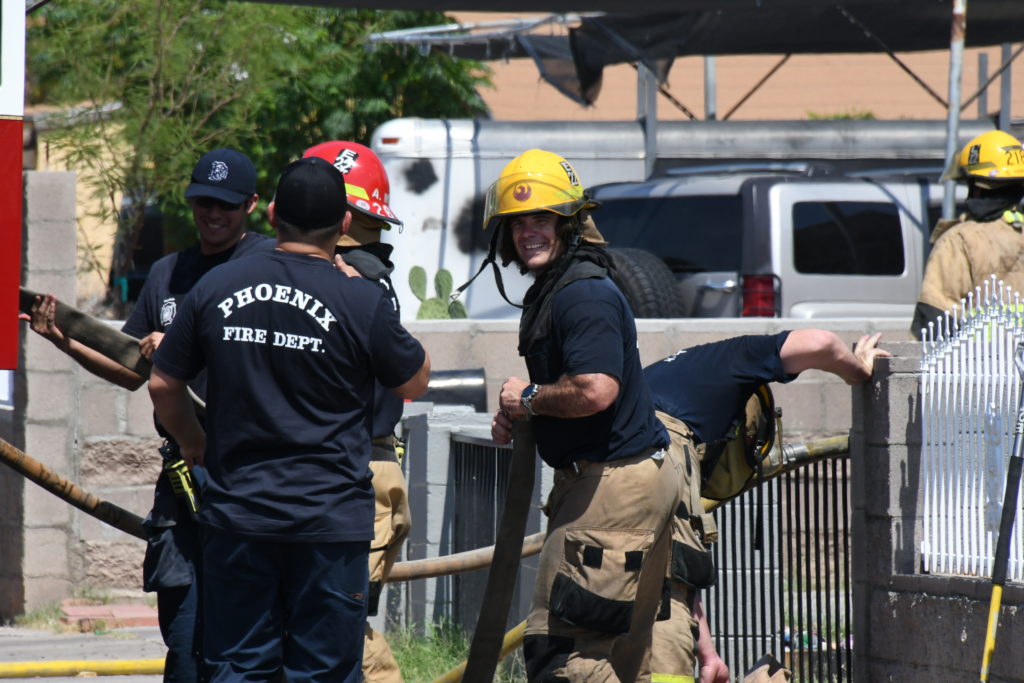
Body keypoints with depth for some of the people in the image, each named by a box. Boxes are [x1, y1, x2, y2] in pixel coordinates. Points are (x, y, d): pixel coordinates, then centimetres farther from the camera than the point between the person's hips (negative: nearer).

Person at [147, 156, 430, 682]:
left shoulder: (215, 288, 0)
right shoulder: (361, 301, -10)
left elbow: (163, 384, 9)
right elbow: (414, 383, 6)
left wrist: (193, 443, 28)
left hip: (236, 515, 3)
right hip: (330, 520, -3)